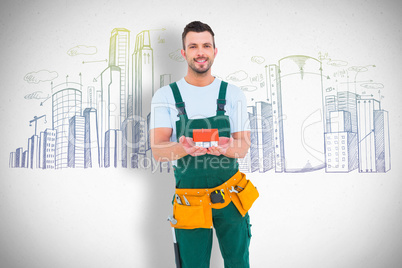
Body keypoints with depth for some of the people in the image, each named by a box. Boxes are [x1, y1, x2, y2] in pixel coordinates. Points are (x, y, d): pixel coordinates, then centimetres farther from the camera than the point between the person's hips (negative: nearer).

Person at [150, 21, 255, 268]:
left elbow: (243, 148, -4)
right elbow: (158, 150, -11)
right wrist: (183, 148, -33)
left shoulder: (233, 94, 2)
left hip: (230, 196, 2)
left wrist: (225, 148, -28)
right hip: (190, 199, -1)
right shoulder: (165, 96, -2)